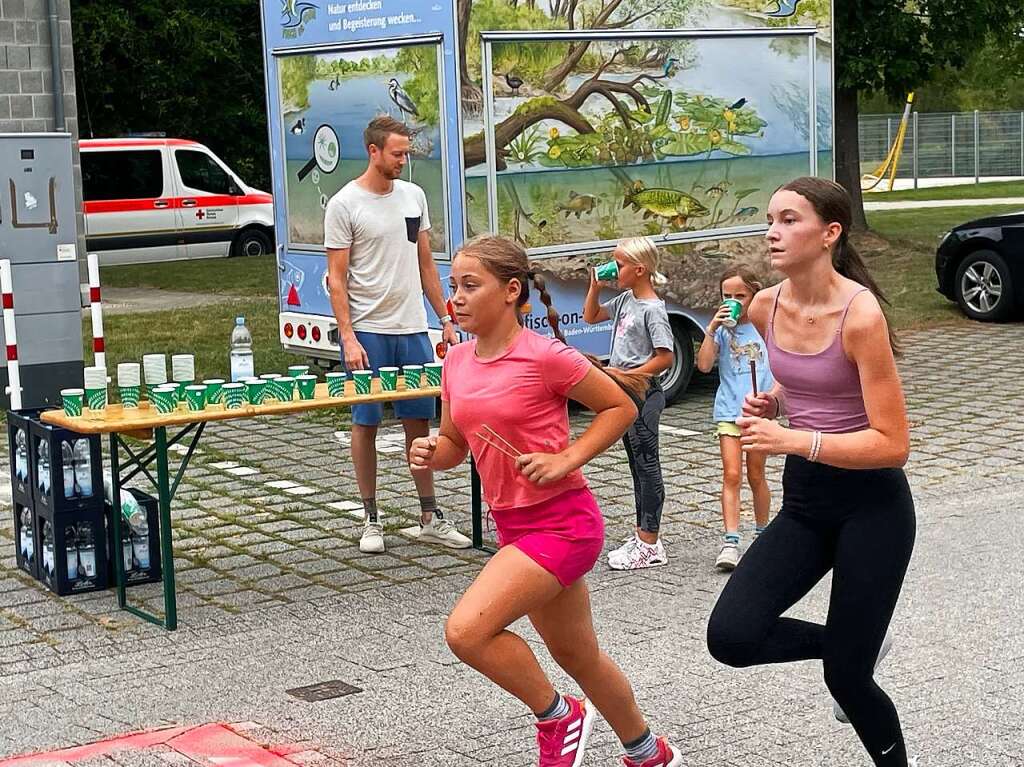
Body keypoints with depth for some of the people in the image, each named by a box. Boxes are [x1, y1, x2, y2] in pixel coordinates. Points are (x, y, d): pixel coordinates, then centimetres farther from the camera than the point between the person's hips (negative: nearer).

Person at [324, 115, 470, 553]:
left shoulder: (413, 196, 9)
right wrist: (348, 338, -16)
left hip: (413, 330, 5)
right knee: (365, 423, 3)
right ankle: (371, 519, 12)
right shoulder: (345, 204, -7)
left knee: (419, 422, 8)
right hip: (367, 332, -5)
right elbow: (336, 279, -8)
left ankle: (430, 517, 15)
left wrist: (445, 320, 11)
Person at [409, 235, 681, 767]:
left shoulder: (545, 356, -17)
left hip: (562, 522, -8)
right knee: (578, 657, 19)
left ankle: (558, 717, 5)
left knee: (466, 630, -20)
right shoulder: (457, 363, 3)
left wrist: (566, 459, -17)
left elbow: (621, 407, -7)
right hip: (513, 525, 8)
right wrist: (429, 454, -7)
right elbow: (456, 444, 15)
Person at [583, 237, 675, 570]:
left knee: (647, 466, -4)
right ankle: (643, 535, 24)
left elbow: (665, 358, -20)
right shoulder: (624, 300, 10)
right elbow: (590, 317, 24)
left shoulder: (653, 310, -16)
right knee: (637, 466, 15)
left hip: (642, 394, -9)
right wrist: (595, 287, 10)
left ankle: (650, 546, 1)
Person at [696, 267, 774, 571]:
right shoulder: (721, 328, 2)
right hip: (728, 411, 0)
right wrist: (712, 328, -15)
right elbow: (704, 365, -9)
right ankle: (730, 543, -11)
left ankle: (762, 533, 28)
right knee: (731, 475, -7)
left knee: (756, 476, 11)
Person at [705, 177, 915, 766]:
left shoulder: (860, 315, -21)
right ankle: (849, 643, 17)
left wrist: (795, 441, -28)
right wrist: (770, 404, -1)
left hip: (872, 506, -6)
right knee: (731, 637, -11)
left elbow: (892, 444, -21)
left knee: (845, 677, -1)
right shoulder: (765, 308, -1)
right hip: (804, 501, 6)